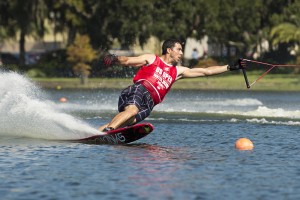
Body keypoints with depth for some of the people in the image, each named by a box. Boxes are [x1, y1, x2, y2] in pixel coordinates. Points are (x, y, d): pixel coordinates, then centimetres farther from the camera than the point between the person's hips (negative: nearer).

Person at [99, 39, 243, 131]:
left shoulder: (178, 71, 27)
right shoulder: (151, 59, 15)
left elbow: (205, 71, 28)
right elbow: (127, 61, 10)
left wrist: (230, 67, 25)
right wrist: (114, 58, -12)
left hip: (149, 103, 4)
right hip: (137, 90, -4)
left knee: (132, 120, -26)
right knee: (132, 110, -36)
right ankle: (106, 131, -50)